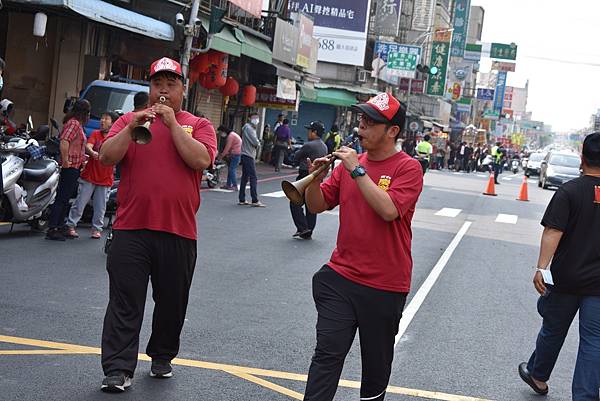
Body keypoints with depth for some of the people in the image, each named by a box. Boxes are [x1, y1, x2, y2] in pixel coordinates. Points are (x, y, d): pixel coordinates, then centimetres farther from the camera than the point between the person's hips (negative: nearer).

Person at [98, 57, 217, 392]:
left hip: (178, 232, 0)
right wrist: (133, 127, -14)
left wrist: (172, 124, -13)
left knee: (172, 303, 12)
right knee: (125, 303, -2)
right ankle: (118, 370, 2)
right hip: (131, 229, 0)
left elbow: (201, 160, -11)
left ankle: (163, 357, 31)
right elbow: (107, 157, -2)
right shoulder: (130, 120, 11)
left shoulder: (199, 125, 7)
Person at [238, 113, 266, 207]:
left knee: (245, 178, 11)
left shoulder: (251, 128, 20)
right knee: (253, 178, -11)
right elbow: (255, 142, -18)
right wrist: (257, 143, 1)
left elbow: (255, 143, 17)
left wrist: (256, 143, -3)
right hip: (248, 156, -11)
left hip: (246, 156, 11)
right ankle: (255, 201, -12)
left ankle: (242, 200, 15)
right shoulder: (248, 128, -12)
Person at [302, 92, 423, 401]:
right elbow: (317, 205, 9)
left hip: (385, 286, -3)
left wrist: (357, 171, -21)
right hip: (341, 276, 3)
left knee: (376, 361, 14)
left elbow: (389, 210, -24)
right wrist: (315, 177, -10)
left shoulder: (408, 168, -8)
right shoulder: (349, 162, 7)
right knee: (327, 354, -1)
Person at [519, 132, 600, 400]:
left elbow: (553, 232, -19)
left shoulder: (569, 191, -10)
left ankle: (538, 376, 36)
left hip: (565, 279, -1)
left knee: (553, 330, 17)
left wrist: (541, 267, -20)